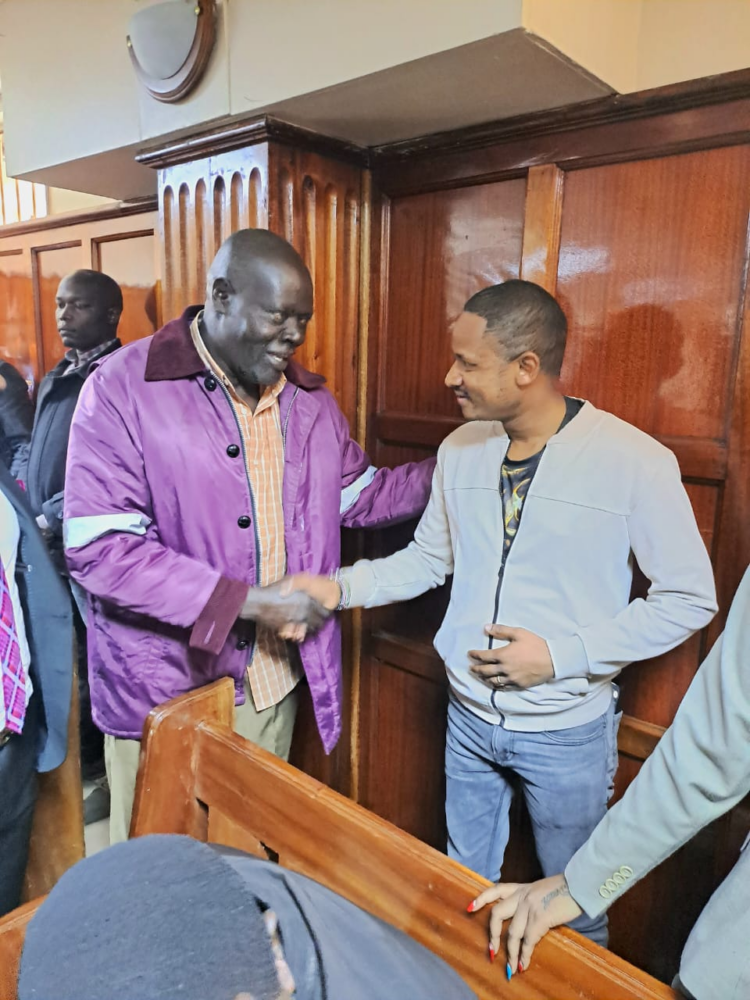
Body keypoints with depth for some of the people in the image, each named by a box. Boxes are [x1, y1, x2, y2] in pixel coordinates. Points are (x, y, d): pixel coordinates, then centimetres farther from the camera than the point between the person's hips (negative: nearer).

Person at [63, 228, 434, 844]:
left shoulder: (309, 398, 4)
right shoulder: (123, 388, -15)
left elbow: (358, 496, 12)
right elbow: (99, 547, -21)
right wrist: (245, 600, -24)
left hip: (271, 683, 5)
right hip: (164, 690, -4)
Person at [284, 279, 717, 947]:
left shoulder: (635, 461, -20)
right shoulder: (461, 449, -4)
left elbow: (689, 600, -13)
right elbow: (429, 558, 7)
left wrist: (562, 654, -21)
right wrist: (340, 587, -8)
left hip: (568, 730, -4)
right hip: (469, 716, 5)